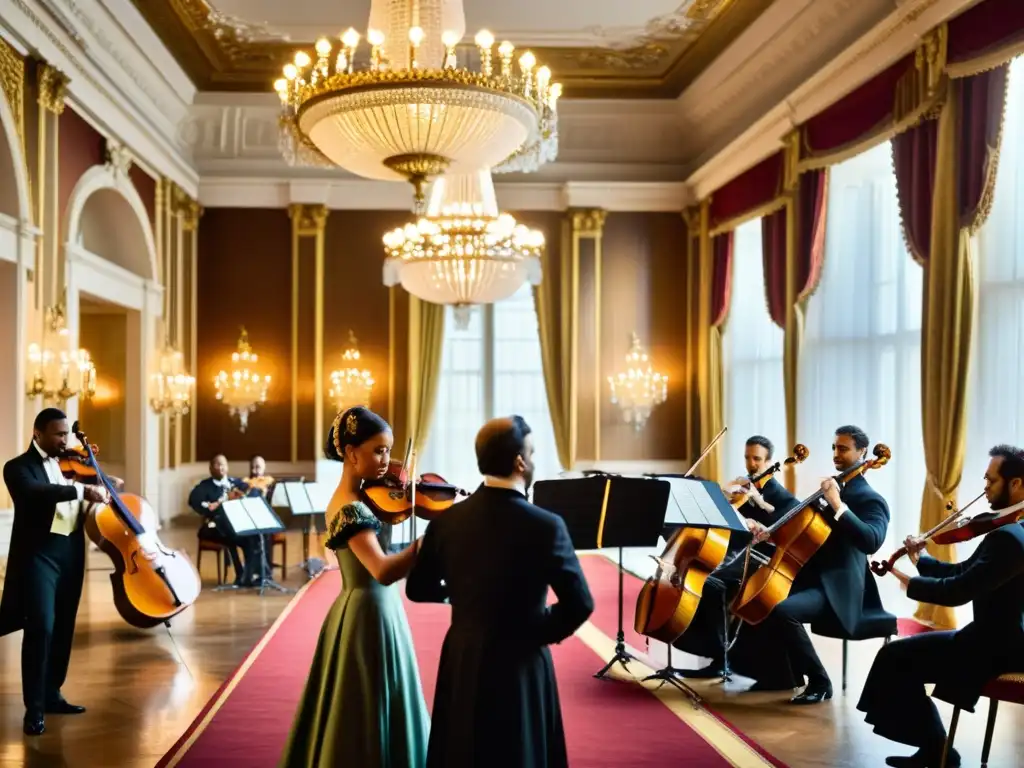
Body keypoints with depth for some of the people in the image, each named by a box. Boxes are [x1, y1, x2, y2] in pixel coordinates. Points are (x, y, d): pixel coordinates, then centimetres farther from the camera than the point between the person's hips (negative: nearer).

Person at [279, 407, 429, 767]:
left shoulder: (348, 499, 7)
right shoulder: (351, 510, -22)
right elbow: (383, 571, -35)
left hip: (361, 611, 10)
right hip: (371, 615, -10)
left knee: (356, 718, 20)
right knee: (371, 719, 2)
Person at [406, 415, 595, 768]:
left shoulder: (447, 520, -8)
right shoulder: (546, 526, -19)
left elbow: (419, 589, 1)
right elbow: (580, 604, -17)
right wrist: (544, 632, 0)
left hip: (462, 661, 4)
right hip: (521, 666, -4)